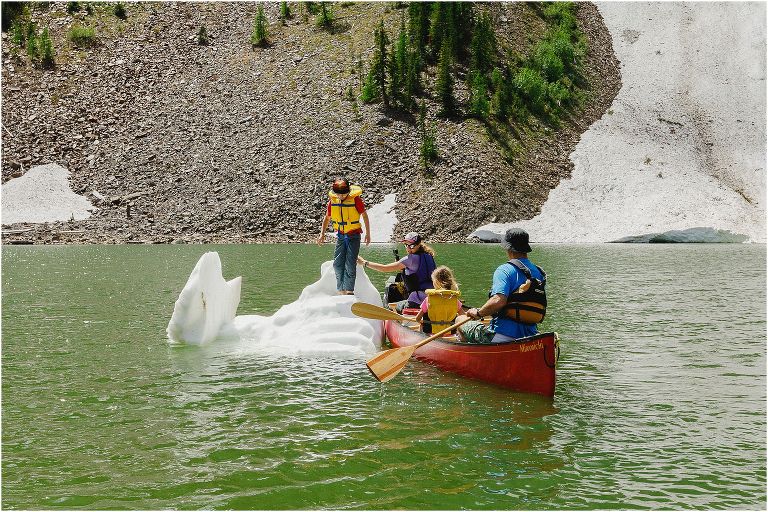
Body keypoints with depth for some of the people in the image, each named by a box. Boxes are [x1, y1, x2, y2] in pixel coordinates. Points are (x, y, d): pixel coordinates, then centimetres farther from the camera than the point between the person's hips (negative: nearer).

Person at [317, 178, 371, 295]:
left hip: (353, 235, -4)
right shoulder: (332, 200, -3)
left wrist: (368, 233, 0)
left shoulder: (356, 199, -15)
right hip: (340, 235, 4)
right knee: (338, 264, 2)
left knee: (350, 264, -10)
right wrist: (322, 234, 8)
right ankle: (341, 290, 11)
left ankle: (349, 290, -7)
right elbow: (327, 218, 11)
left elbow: (364, 215, -3)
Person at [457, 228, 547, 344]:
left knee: (460, 320, 15)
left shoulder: (505, 270, -11)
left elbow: (498, 300, -27)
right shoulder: (540, 274, 10)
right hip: (529, 337, 8)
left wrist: (478, 313, -10)